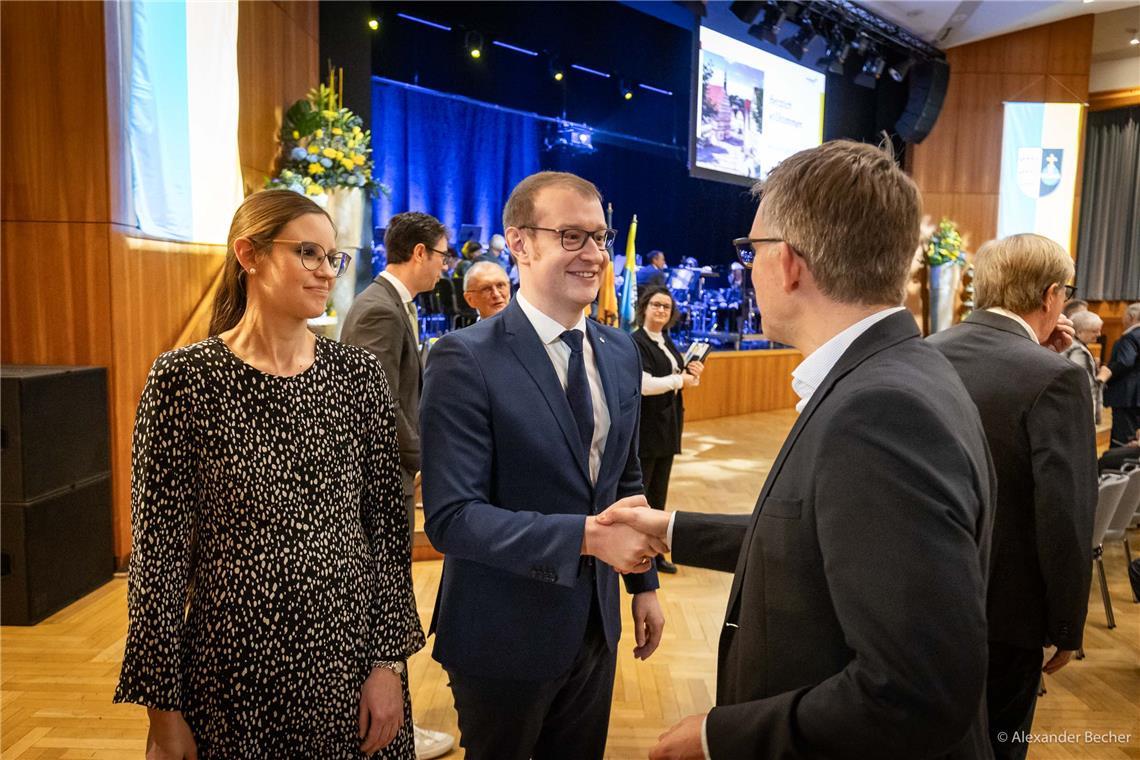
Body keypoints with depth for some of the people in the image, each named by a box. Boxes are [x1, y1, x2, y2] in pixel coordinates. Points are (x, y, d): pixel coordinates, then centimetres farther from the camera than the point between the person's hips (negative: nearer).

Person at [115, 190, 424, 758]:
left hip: (350, 651, 3)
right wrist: (163, 710, -5)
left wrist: (389, 660, -3)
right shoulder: (185, 377, -10)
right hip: (231, 664, -2)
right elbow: (159, 547, -8)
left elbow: (387, 522, -1)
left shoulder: (357, 373, -3)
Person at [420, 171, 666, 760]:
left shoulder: (620, 352, 1)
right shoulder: (465, 360, -19)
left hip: (596, 623, 6)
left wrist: (644, 582, 10)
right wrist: (586, 535, -30)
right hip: (505, 635, -5)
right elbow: (451, 517, -24)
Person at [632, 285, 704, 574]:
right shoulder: (636, 342, -13)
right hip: (645, 427, -8)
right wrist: (680, 380, -12)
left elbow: (679, 377, 18)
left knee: (659, 492, 13)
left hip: (668, 425, 8)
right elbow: (645, 385, -22)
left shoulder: (667, 342, 13)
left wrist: (693, 373, -3)